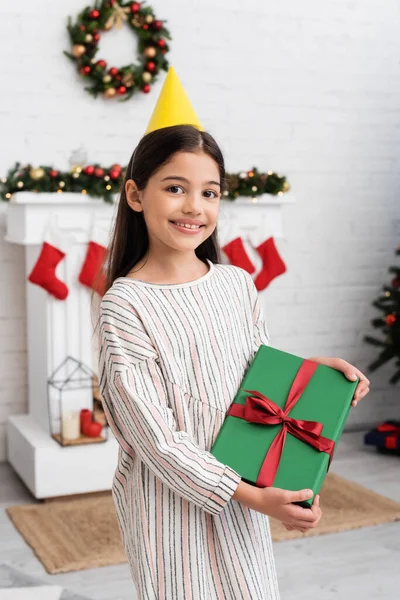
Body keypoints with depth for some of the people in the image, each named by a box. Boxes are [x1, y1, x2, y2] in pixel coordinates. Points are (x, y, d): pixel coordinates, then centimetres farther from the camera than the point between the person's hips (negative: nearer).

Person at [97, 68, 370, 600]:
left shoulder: (237, 284, -1)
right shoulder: (125, 306, -17)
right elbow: (155, 436, -19)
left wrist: (316, 368, -4)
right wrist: (253, 496, -21)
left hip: (242, 486, 5)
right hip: (170, 499, -5)